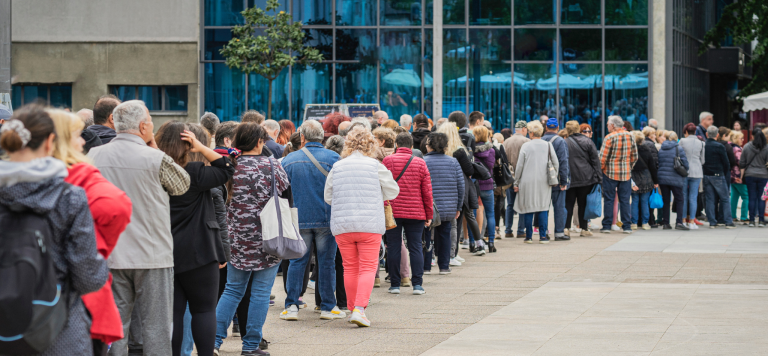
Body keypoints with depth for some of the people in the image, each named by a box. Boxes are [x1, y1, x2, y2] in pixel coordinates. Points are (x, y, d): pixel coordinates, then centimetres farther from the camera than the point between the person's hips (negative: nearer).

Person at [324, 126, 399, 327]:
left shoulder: (337, 167, 3)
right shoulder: (375, 166, -4)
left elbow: (328, 196, 11)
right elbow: (393, 191, 7)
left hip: (342, 226, 3)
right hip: (370, 225, -3)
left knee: (350, 268, 13)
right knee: (368, 268, 0)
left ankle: (352, 308, 18)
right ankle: (359, 308, -15)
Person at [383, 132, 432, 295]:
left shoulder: (388, 161, -2)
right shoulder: (420, 163, 3)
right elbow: (427, 191, 4)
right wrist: (429, 214, 10)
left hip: (393, 212, -1)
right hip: (416, 213, 1)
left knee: (393, 248, 5)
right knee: (415, 248, 5)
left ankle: (395, 284, 6)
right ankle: (417, 284, 1)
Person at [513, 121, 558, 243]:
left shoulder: (525, 146, -4)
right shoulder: (548, 145, 2)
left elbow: (519, 166, -4)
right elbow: (556, 163, 3)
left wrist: (516, 182, 4)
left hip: (528, 182, -2)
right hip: (544, 182, 2)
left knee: (528, 209, 4)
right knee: (543, 208, 5)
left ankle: (529, 236, 5)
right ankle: (543, 236, 1)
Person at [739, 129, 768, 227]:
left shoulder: (746, 147, -1)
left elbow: (742, 163, 2)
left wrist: (741, 176, 9)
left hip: (750, 175, 1)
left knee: (752, 198, 5)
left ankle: (752, 220, 4)